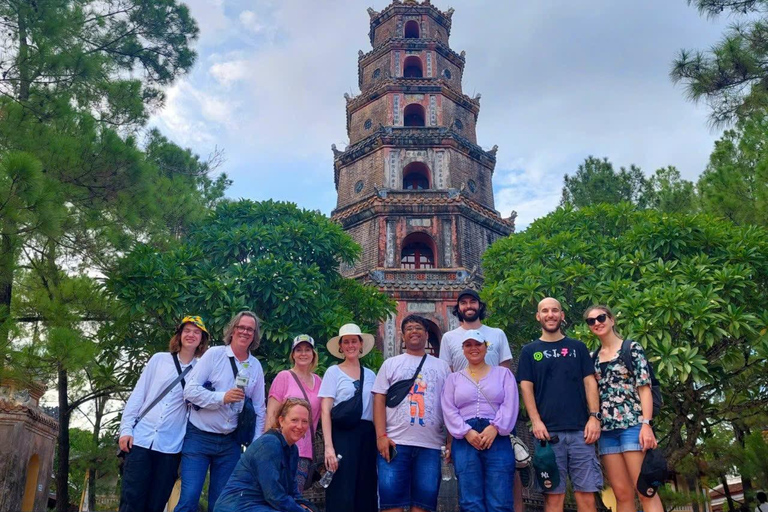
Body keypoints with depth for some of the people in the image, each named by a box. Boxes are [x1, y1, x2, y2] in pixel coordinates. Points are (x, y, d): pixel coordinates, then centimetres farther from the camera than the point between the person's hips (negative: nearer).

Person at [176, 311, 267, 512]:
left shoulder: (256, 366, 5)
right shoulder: (214, 354, -6)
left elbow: (259, 409, 9)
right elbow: (190, 390, -12)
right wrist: (223, 397, -22)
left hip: (230, 442, 4)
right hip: (199, 437, -3)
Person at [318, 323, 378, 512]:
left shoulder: (370, 375, 13)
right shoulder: (333, 372, 2)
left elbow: (376, 410, 13)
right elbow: (325, 411, -4)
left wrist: (379, 440, 0)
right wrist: (328, 446, -13)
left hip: (367, 436, 4)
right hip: (342, 434, -4)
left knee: (366, 493, 5)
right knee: (341, 495, -5)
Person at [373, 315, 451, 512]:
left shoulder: (441, 366, 15)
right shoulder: (391, 364, 12)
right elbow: (379, 400, 5)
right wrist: (381, 436, -6)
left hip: (430, 445, 1)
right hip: (395, 442, -1)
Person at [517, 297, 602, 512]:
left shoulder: (577, 347, 13)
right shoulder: (529, 351, 9)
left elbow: (589, 382, 8)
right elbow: (526, 387, 3)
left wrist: (594, 416, -4)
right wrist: (536, 421, -9)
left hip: (580, 429, 1)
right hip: (548, 431, -1)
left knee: (586, 492, 1)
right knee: (554, 494, 1)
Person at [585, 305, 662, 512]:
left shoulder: (632, 347, 3)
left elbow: (644, 387, -4)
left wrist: (646, 424, -14)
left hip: (632, 424, -5)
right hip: (606, 429, 5)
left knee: (645, 491, -7)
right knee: (622, 494, 5)